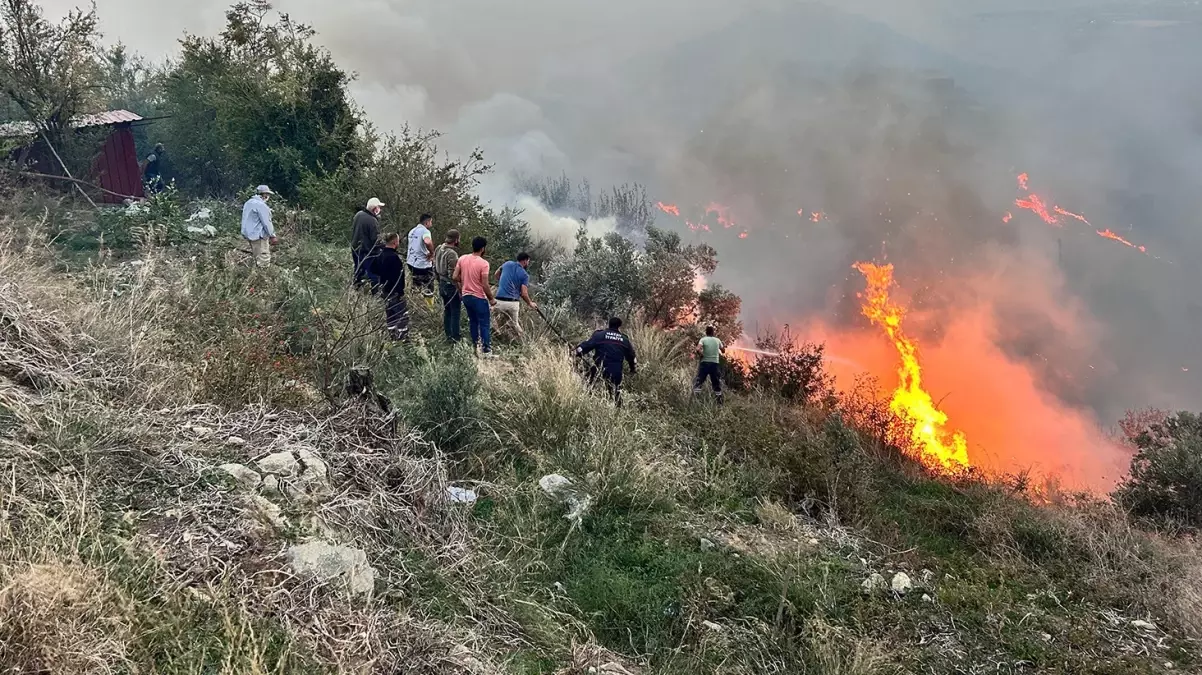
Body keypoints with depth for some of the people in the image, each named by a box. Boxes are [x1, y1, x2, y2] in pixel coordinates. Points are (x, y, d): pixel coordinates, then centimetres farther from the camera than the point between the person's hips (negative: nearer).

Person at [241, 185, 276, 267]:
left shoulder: (249, 202, 13)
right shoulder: (261, 205, -19)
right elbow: (266, 223, -19)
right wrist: (272, 236, -12)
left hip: (248, 233, 10)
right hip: (259, 236, -10)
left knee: (257, 257, 18)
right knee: (264, 259, -7)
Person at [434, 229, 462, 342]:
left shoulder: (439, 249, 2)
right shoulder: (452, 254, -24)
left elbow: (435, 268, 12)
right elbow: (453, 275, -24)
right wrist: (460, 290, -17)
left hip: (442, 285, 9)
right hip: (451, 286, -8)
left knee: (447, 311, 18)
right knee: (455, 313, 2)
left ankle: (448, 335, 27)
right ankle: (454, 337, 7)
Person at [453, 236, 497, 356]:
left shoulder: (462, 259, -3)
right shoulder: (483, 263, -20)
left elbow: (455, 277, 0)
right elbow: (485, 285, -20)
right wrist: (491, 298, -5)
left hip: (466, 296, 6)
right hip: (479, 298, -6)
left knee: (473, 321, 21)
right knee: (485, 324, 3)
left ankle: (475, 346, 31)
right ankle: (487, 351, 5)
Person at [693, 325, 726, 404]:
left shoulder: (703, 339, -3)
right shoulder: (717, 340, 6)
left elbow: (698, 349, -19)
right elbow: (723, 351, 16)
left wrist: (701, 355, -2)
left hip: (704, 363, -2)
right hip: (715, 363, 3)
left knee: (698, 381, 1)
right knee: (716, 383, 13)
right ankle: (719, 401, 13)